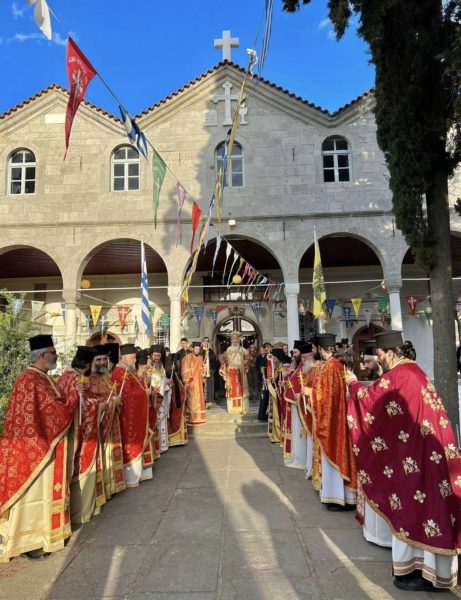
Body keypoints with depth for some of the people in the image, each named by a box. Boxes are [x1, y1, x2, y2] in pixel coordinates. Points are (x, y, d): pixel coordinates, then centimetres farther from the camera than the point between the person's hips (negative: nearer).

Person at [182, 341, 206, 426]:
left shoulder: (200, 358, 10)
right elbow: (185, 371, -10)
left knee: (199, 400, 9)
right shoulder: (187, 358, -9)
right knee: (192, 400, -5)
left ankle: (198, 417, 17)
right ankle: (192, 419, 1)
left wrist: (202, 379, 12)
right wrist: (186, 382, -14)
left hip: (199, 382, 6)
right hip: (191, 382, -6)